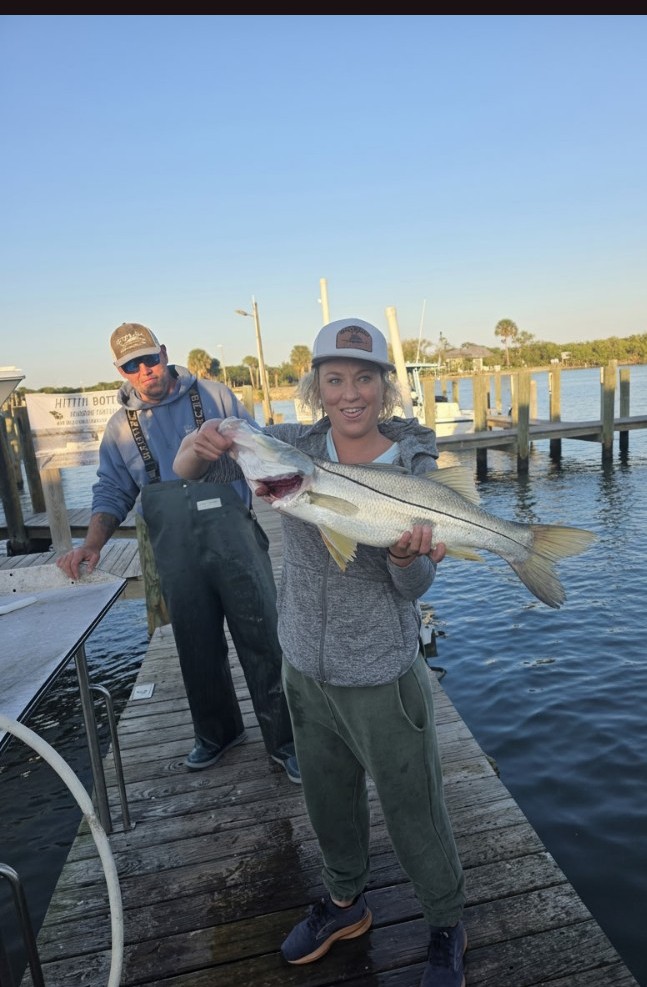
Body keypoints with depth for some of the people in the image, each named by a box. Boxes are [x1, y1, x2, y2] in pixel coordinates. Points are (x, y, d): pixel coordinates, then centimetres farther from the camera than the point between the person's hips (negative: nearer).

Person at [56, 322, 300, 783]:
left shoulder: (213, 396, 4)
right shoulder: (121, 426, 11)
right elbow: (113, 493, 11)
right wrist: (92, 543, -3)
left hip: (236, 540, -2)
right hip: (178, 558, 3)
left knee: (262, 641, 1)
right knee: (199, 651, 15)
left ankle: (285, 742, 18)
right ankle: (217, 733, 38)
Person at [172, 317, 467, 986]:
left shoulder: (414, 466, -14)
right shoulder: (291, 445, -7)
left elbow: (414, 588, -12)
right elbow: (185, 472, -6)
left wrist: (406, 556, -35)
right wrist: (200, 446, -29)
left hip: (383, 677, -3)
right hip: (305, 668, 4)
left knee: (414, 813, 14)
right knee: (328, 799, 25)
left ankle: (447, 929, 45)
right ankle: (344, 904, 54)